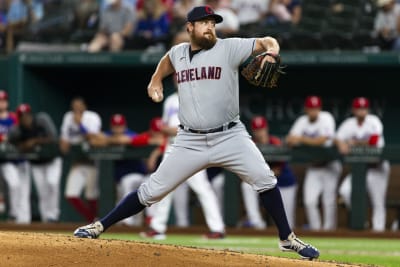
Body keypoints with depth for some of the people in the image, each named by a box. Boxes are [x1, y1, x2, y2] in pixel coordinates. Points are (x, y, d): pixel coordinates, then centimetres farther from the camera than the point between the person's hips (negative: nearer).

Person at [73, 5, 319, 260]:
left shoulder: (228, 48, -4)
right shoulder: (178, 53, 8)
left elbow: (268, 42, -12)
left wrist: (270, 53, -33)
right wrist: (156, 80, 18)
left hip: (230, 136, -2)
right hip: (190, 141, 2)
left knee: (264, 179, -18)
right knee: (152, 190, 0)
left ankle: (287, 239, -4)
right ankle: (100, 226, 10)